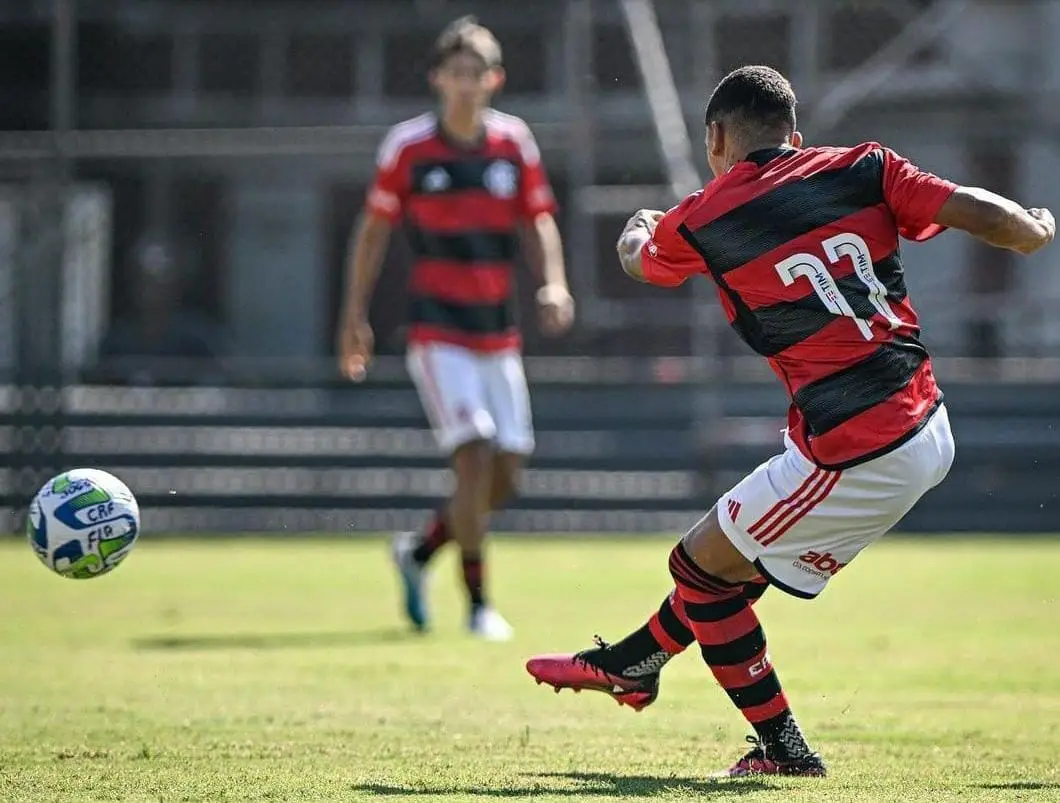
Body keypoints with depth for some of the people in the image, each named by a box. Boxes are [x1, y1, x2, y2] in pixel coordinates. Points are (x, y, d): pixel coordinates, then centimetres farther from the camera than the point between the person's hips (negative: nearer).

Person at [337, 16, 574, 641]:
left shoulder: (515, 142, 3)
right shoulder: (407, 146, -4)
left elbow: (539, 221, 9)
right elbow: (375, 230, 4)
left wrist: (554, 284, -10)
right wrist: (355, 316, 3)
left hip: (499, 332, 4)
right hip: (437, 331, -4)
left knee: (506, 475, 3)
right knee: (474, 455, -17)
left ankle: (419, 551, 28)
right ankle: (479, 603, -6)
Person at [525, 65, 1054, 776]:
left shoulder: (699, 222, -1)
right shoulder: (862, 168, 3)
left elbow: (640, 260, 23)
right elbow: (984, 214, -4)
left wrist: (637, 230, 48)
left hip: (857, 459, -7)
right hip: (930, 432, 7)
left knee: (700, 565, 12)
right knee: (741, 556, 24)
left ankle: (785, 750, 17)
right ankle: (632, 665, 42)